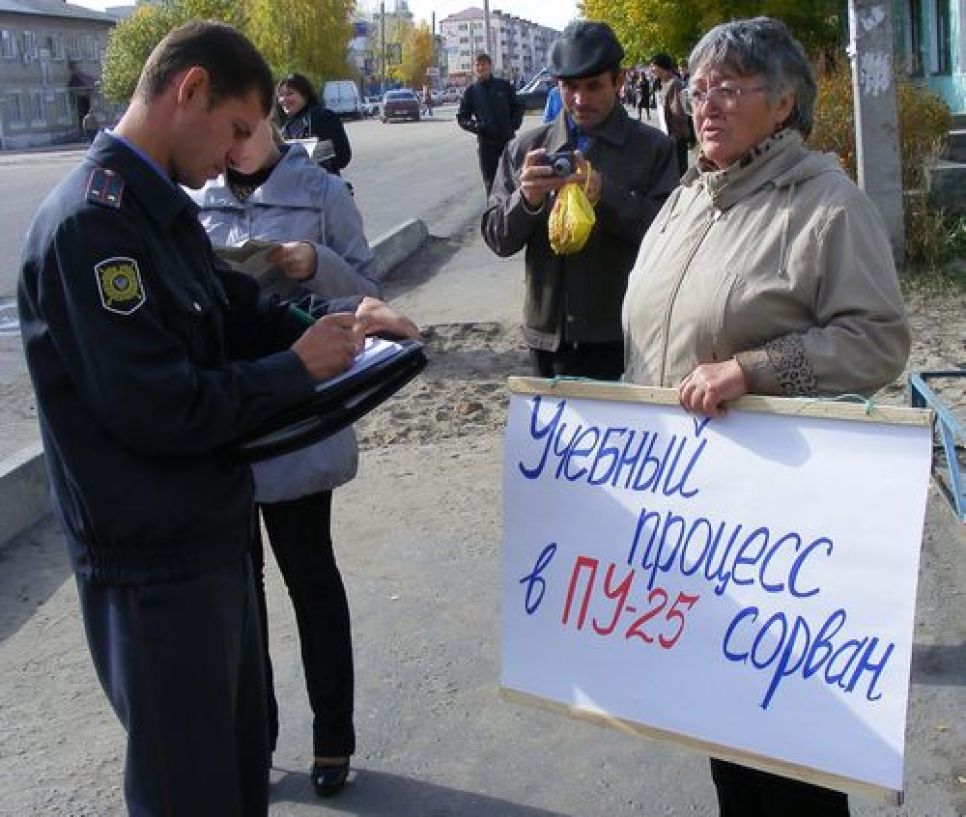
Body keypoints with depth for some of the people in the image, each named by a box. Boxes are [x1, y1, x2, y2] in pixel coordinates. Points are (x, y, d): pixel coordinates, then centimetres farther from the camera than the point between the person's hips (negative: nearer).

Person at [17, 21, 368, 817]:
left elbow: (233, 313, 15)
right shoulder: (91, 223, -24)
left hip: (209, 528, 9)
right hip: (154, 558, -9)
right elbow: (157, 410, -27)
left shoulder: (162, 206, 8)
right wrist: (297, 369, -16)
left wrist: (321, 329, -3)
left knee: (241, 743, 24)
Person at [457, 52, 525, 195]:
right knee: (490, 181, 2)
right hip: (486, 143, 0)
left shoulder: (504, 86, 4)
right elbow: (462, 118, 6)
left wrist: (514, 125, -5)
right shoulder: (471, 91, 4)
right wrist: (476, 126, -12)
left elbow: (517, 108, 11)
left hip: (508, 140, 0)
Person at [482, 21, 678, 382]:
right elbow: (497, 238, 5)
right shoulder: (525, 148, 6)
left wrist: (605, 194, -22)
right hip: (549, 335, 2)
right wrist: (526, 198, -15)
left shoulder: (653, 148, -1)